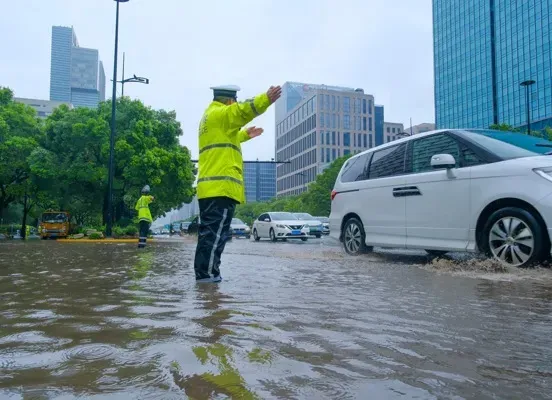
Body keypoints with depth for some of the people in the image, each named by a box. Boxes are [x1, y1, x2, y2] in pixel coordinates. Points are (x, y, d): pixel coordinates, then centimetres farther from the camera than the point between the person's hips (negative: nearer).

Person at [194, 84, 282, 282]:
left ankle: (203, 272, 16)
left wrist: (245, 135, 55)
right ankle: (207, 273, -7)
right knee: (216, 233, -9)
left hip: (209, 186, 10)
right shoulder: (220, 114, -2)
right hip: (221, 186, -10)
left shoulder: (208, 117, 29)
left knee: (209, 231, 12)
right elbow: (243, 110, -23)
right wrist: (266, 99, -35)